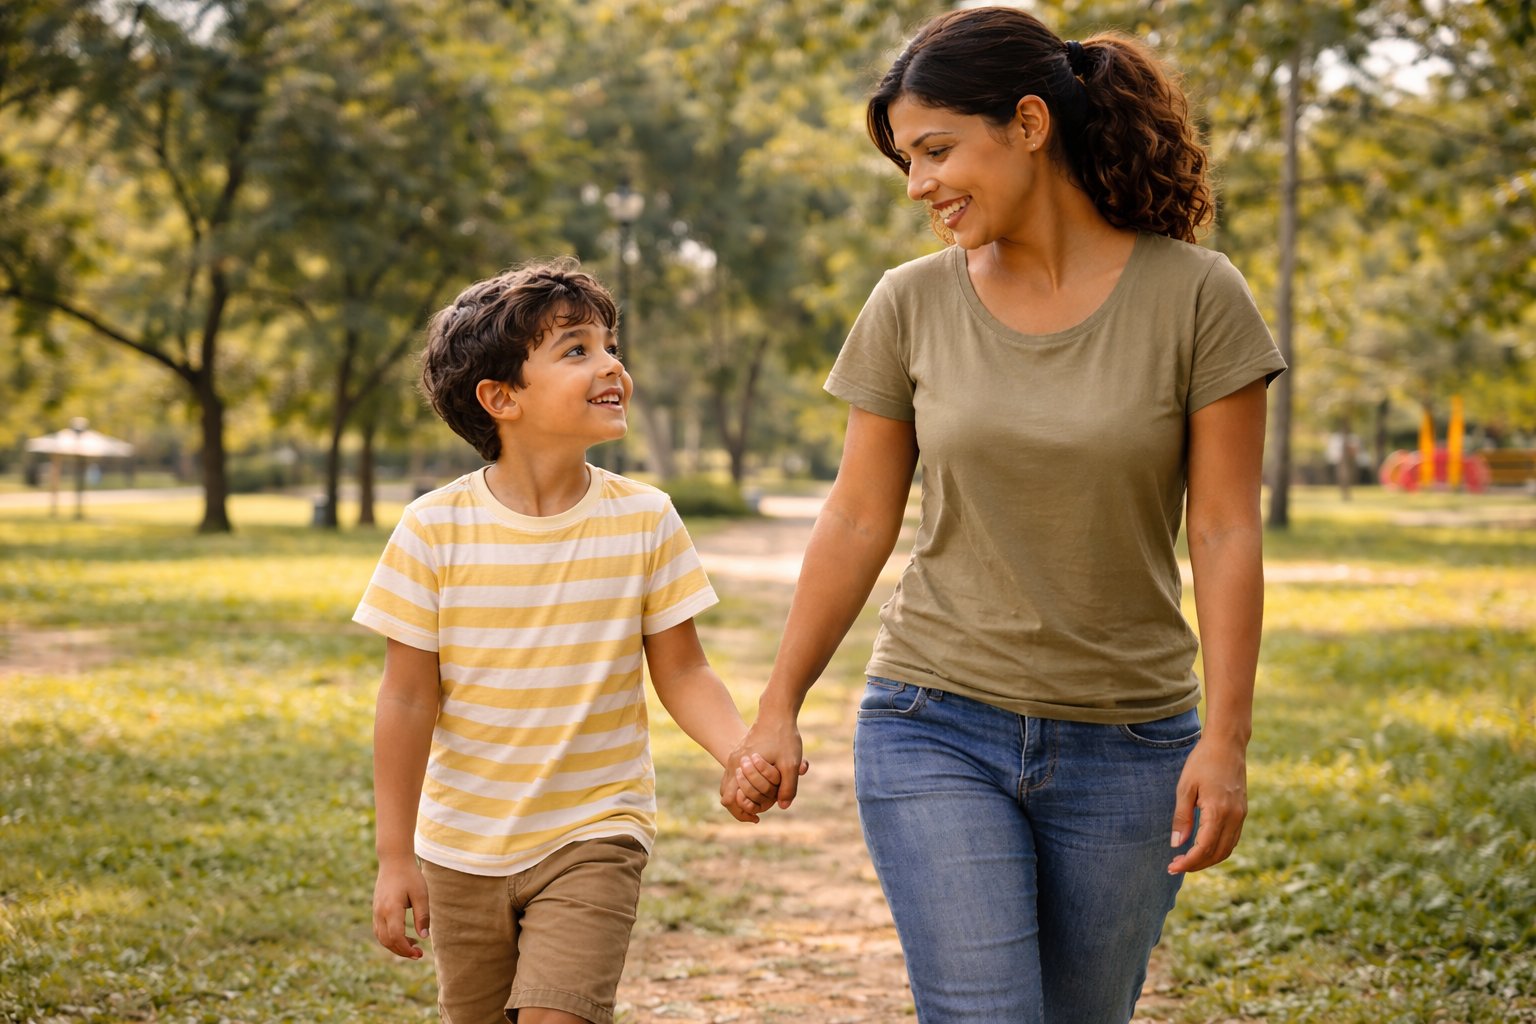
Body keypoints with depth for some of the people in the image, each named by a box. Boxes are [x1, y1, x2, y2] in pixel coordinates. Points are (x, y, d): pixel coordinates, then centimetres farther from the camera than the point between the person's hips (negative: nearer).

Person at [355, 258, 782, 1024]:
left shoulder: (644, 520, -8)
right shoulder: (435, 530, -11)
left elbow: (682, 674, -2)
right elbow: (409, 700, -7)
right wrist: (395, 856, -5)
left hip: (594, 837, -1)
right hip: (463, 848, 1)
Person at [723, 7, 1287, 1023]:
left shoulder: (1196, 295, -6)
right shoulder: (912, 306, -1)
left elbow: (1226, 531, -7)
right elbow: (860, 521, 4)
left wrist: (1226, 738, -12)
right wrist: (779, 708, 5)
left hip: (1125, 745, 0)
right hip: (937, 727, 0)